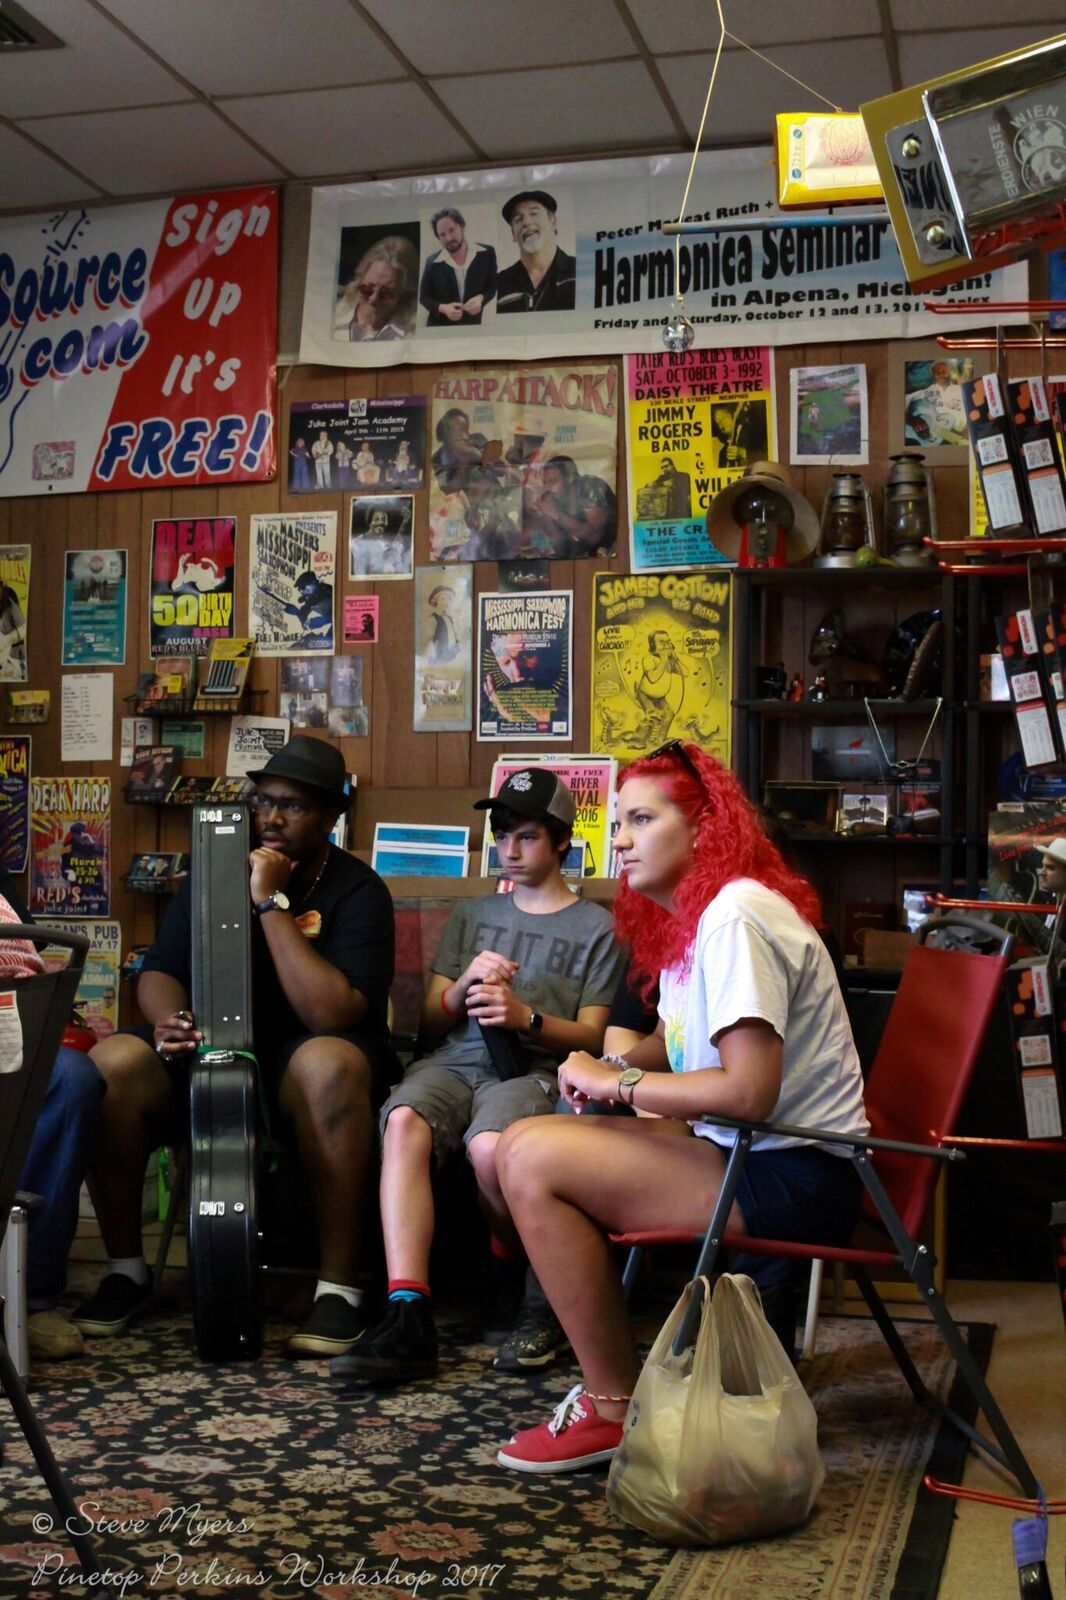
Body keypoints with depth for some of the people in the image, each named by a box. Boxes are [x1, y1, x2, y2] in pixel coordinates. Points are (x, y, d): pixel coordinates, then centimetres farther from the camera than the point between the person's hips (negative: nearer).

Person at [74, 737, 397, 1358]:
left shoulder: (357, 891, -7)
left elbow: (335, 1014, -21)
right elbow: (159, 972, 6)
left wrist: (272, 904, -21)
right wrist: (167, 1020, -19)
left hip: (299, 1057, -4)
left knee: (330, 1064, -39)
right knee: (113, 1063, -24)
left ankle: (339, 1287, -28)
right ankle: (126, 1270, -7)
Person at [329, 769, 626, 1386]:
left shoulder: (596, 928, 14)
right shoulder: (473, 914, 26)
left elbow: (590, 1036, 6)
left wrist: (526, 1017, -13)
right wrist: (464, 986, -2)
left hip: (534, 1069, -3)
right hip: (455, 1061, 3)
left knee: (489, 1146, -36)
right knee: (404, 1122, -33)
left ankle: (513, 1278, -3)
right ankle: (408, 1318, -39)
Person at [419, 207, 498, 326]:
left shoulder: (486, 254, -8)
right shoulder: (432, 263, -9)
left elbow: (493, 286, 4)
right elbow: (424, 296, 1)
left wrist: (481, 298, -20)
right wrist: (443, 308, -21)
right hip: (439, 330, -1)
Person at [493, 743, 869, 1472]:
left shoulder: (736, 916, -18)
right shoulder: (689, 915, 12)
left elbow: (749, 1092, -26)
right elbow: (681, 1040, 25)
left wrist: (618, 1083, -15)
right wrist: (612, 1064, 4)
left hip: (794, 1174, -10)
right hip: (748, 1151, 10)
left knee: (531, 1159, -18)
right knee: (526, 1146, 10)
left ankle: (617, 1410, -8)